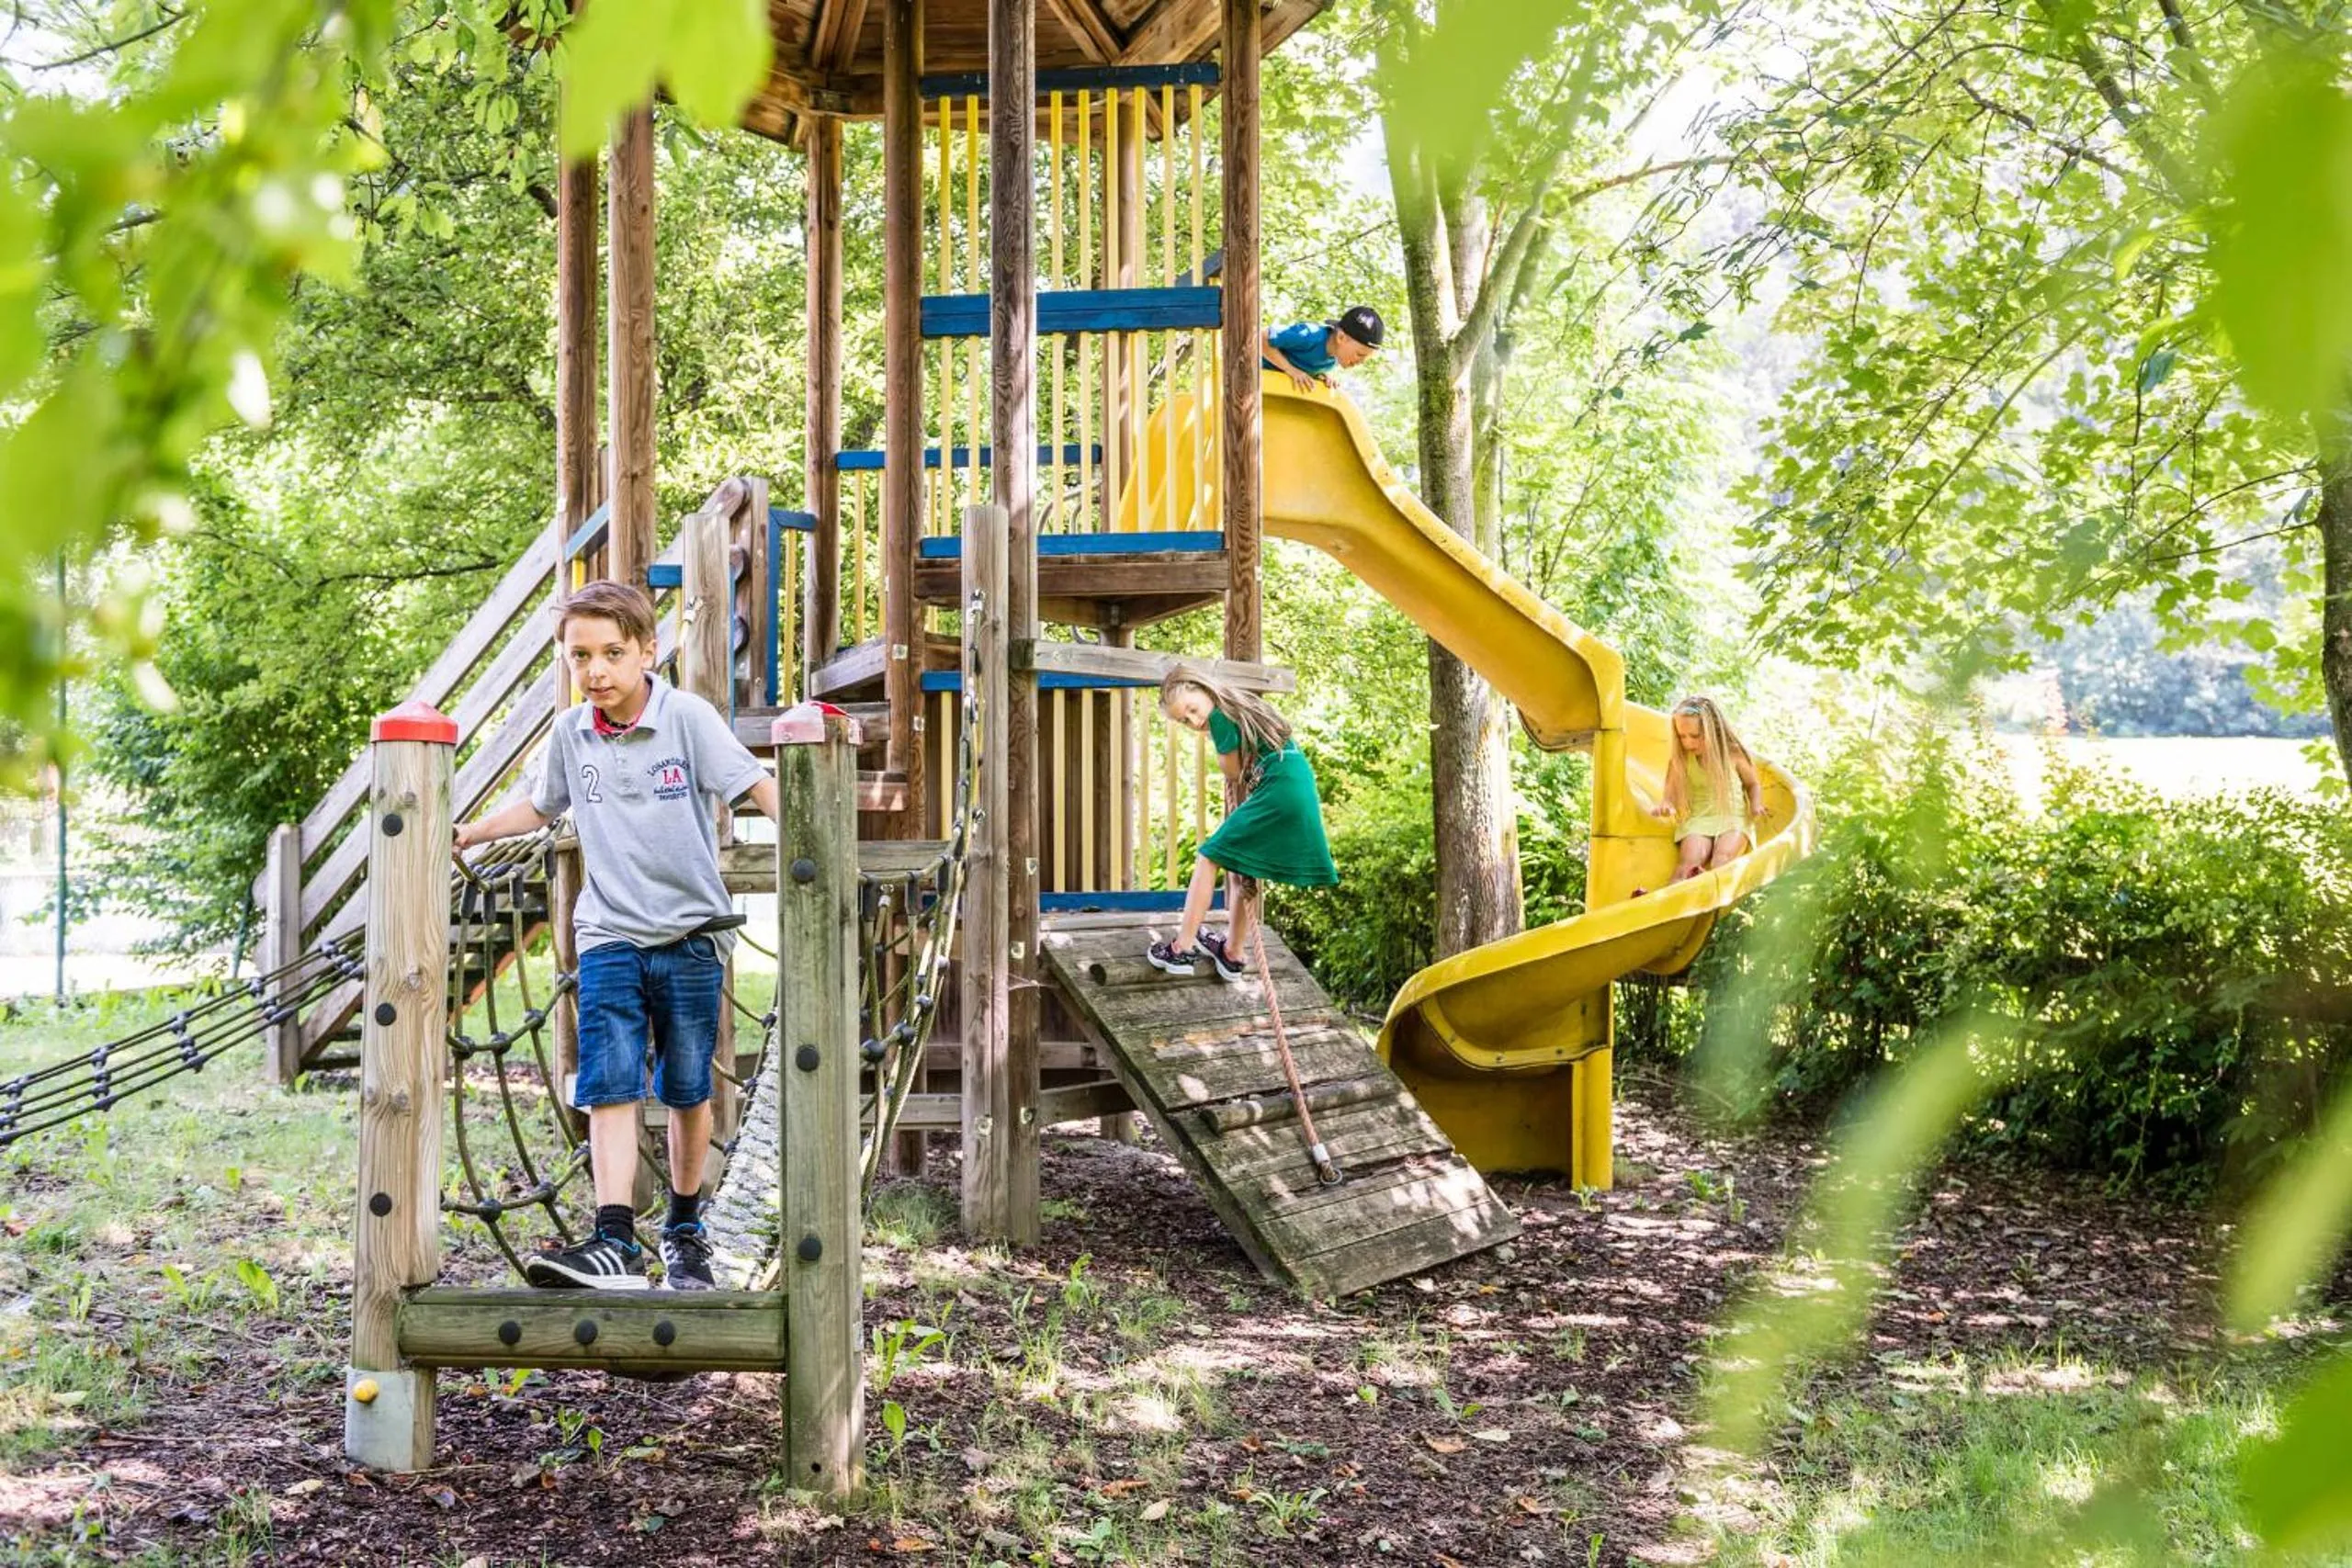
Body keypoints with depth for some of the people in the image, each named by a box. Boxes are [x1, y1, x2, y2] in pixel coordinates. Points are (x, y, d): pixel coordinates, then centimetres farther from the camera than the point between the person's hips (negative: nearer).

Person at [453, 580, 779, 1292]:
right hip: (609, 936, 2)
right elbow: (539, 806, 24)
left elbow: (758, 785, -14)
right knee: (610, 1088, -11)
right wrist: (469, 832, 26)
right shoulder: (570, 734, 5)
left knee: (688, 1091, 9)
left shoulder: (688, 717, -8)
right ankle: (614, 1244, -18)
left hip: (691, 933, -2)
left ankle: (685, 1230, 26)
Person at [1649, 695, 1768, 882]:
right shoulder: (1680, 759, 2)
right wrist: (1665, 806, -24)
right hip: (1697, 820, 0)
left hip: (1734, 819, 1)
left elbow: (1753, 784, 17)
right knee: (1691, 861, -31)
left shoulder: (1733, 754, 1)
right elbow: (1672, 794, 0)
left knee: (1722, 857, -33)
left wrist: (1756, 805, -4)